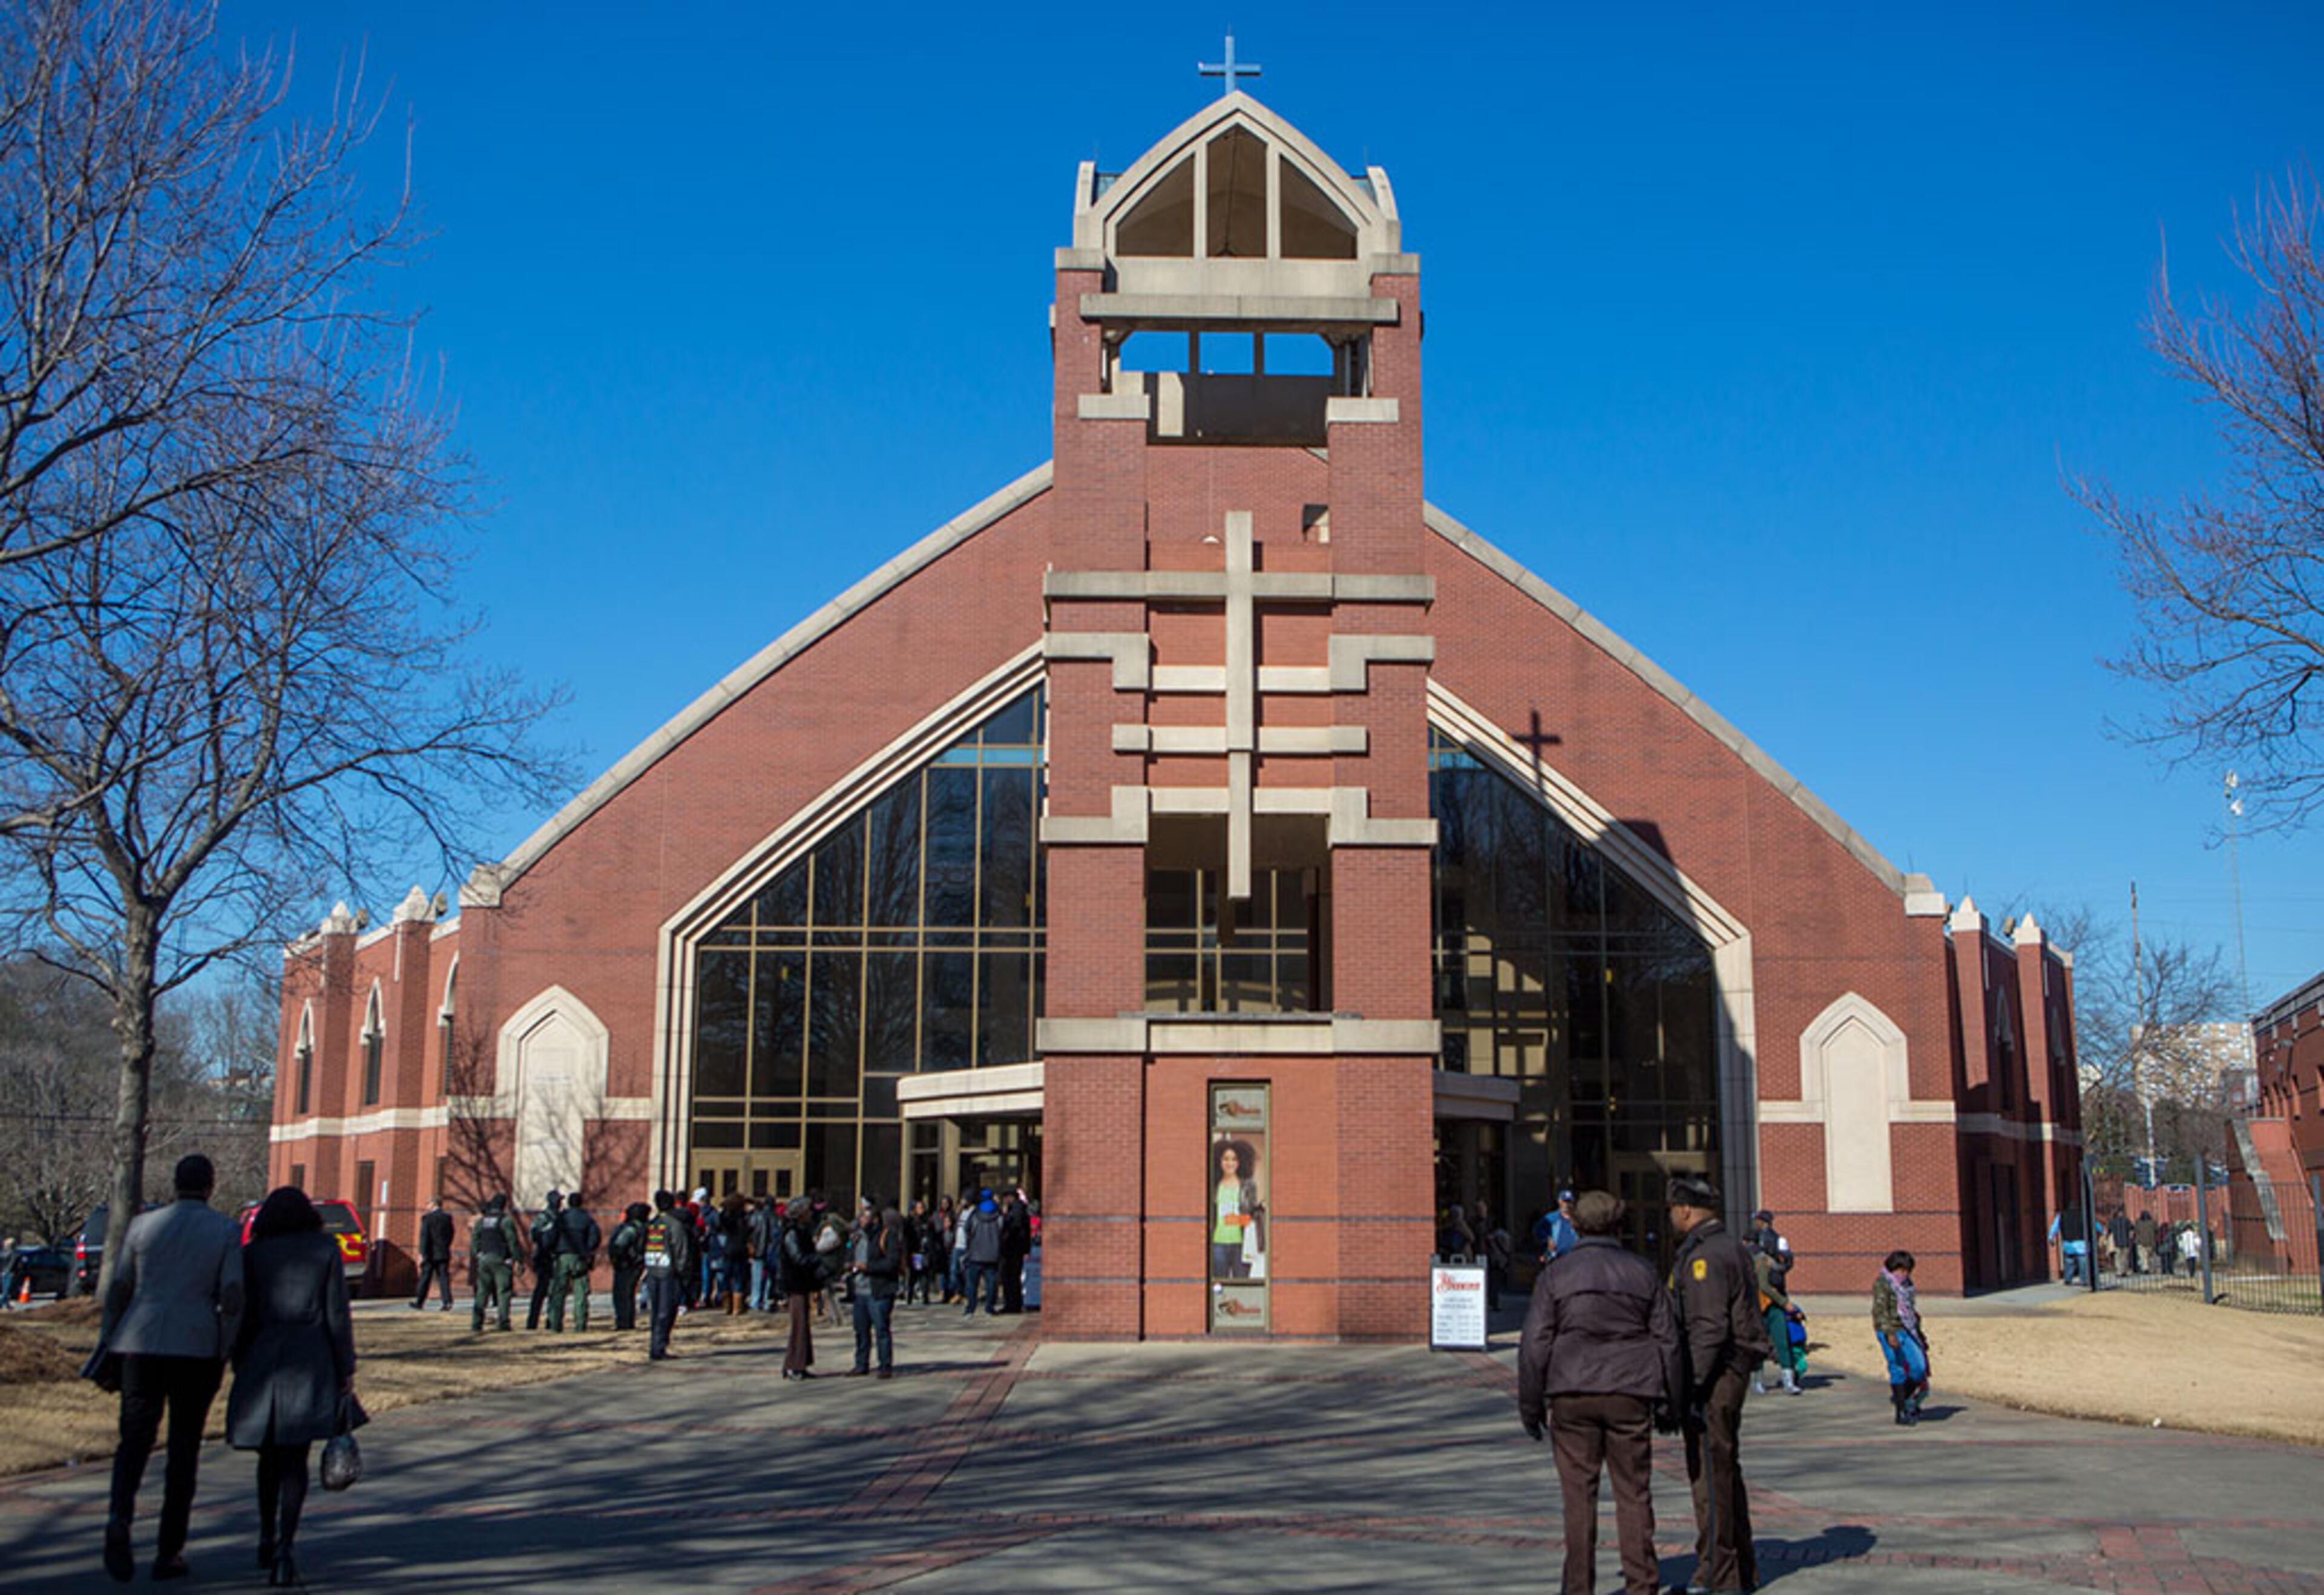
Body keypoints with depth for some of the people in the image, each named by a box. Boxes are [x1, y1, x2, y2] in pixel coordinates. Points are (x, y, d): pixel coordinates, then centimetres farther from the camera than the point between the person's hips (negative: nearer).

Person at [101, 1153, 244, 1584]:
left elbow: (118, 1289, 8)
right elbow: (232, 1295, -8)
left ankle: (120, 1519, -22)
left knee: (135, 1439, 6)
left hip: (142, 1342, 2)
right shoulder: (227, 1230, 0)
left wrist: (108, 1345, 18)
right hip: (197, 1346, -1)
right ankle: (169, 1552, 8)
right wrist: (227, 1352, 2)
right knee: (184, 1446, 7)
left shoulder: (143, 1224, 6)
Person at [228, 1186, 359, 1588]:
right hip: (311, 1363, -2)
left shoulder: (254, 1254, 6)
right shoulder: (325, 1250, 3)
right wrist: (346, 1369, 6)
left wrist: (240, 1367, 13)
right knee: (295, 1458, 0)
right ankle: (283, 1548, -13)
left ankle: (268, 1539, 30)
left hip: (262, 1360, 2)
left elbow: (243, 1316, 4)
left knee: (270, 1456, 18)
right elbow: (337, 1316, 1)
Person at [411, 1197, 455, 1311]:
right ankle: (448, 1302, -8)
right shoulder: (448, 1218, 6)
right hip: (444, 1254, 4)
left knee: (425, 1278, 7)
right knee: (444, 1278, 2)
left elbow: (424, 1236, -12)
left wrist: (422, 1254, -11)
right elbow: (451, 1235, 9)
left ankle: (419, 1302, 15)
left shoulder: (427, 1218, -8)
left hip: (430, 1254, -3)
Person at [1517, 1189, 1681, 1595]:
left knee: (1579, 1494, 4)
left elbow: (1535, 1345, -3)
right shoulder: (1641, 1271, 7)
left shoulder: (1556, 1274, 0)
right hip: (1630, 1395, 1)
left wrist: (1530, 1406, 4)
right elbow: (1667, 1341, 8)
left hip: (1572, 1395, -1)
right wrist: (1669, 1404, 15)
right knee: (1633, 1493, 7)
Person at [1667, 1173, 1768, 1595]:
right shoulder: (1731, 1248, 16)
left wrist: (1690, 1386, -23)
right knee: (1726, 1471, 17)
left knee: (1710, 1474, -6)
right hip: (1733, 1370, 11)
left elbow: (1709, 1328, -23)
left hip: (1714, 1374, -11)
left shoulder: (1704, 1257, -17)